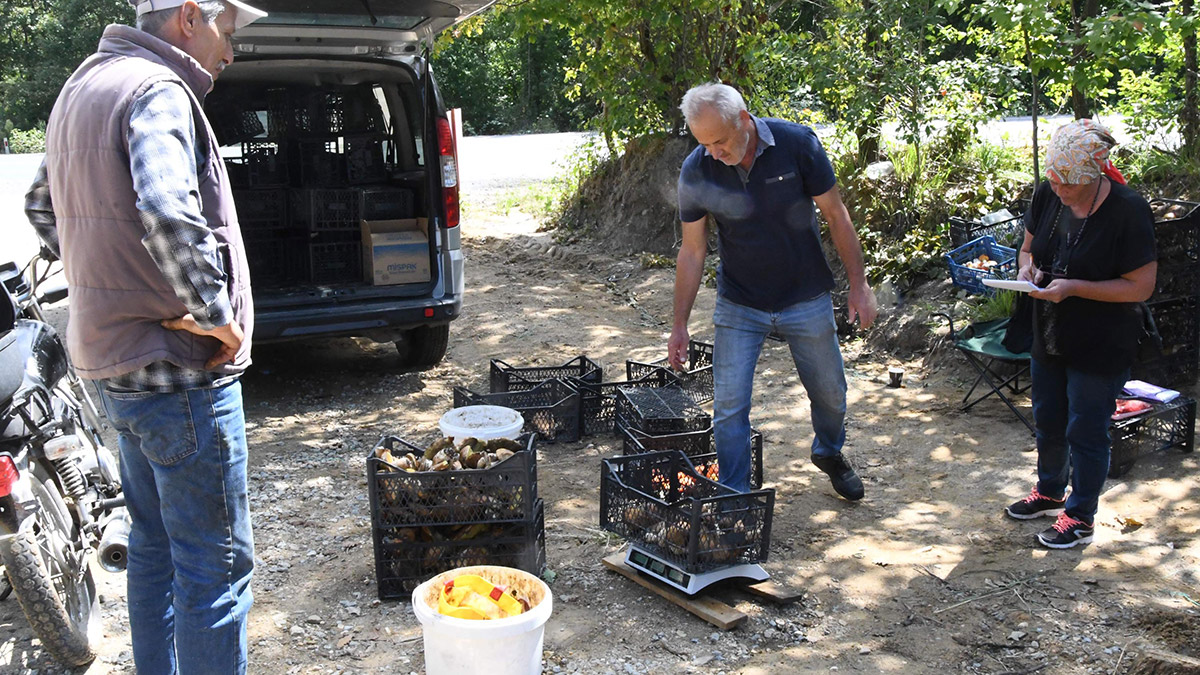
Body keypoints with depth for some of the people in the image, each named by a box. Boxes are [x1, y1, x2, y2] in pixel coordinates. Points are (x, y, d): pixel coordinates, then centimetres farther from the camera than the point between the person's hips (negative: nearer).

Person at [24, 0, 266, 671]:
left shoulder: (83, 86, 15)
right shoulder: (158, 91, -17)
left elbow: (43, 205, 27)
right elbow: (169, 215, -35)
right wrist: (217, 316, -23)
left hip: (115, 361, 10)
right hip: (180, 370, -10)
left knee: (155, 544, 21)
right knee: (216, 563, -1)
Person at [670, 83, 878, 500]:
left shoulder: (797, 144, -18)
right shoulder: (695, 172, -15)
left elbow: (835, 214, -7)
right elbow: (693, 250, -5)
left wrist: (859, 285, -6)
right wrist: (680, 325, -4)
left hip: (807, 301, 0)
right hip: (738, 306, 0)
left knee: (830, 394, 16)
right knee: (728, 407, -5)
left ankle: (829, 453, 48)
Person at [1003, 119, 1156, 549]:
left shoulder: (1127, 211, -22)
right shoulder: (1047, 196, -5)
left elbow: (1141, 286, -19)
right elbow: (1029, 248, 11)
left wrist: (1073, 287, -26)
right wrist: (1028, 268, -12)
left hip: (1101, 348, -6)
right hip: (1049, 337, 6)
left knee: (1085, 432, 6)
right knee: (1048, 422, 21)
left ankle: (1081, 517, 24)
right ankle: (1049, 493, 44)